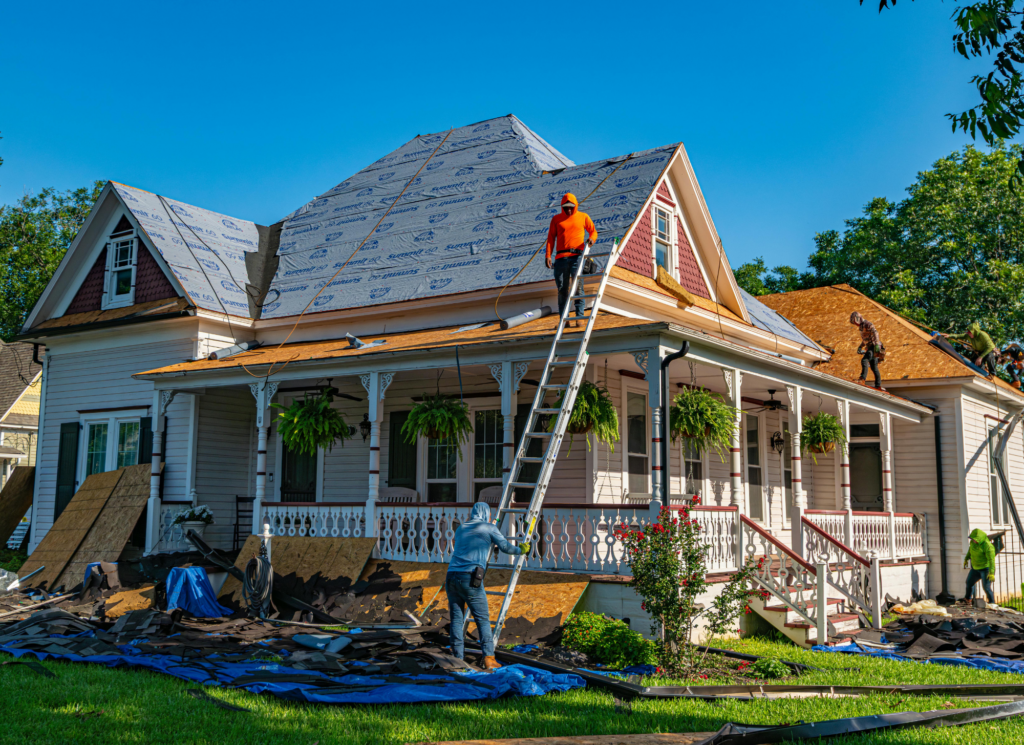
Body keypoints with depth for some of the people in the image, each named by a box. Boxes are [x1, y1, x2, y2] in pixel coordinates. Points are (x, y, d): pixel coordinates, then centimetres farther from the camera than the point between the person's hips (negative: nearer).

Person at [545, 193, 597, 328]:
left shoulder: (583, 217, 11)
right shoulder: (556, 219, 13)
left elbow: (593, 231, 16)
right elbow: (551, 237, 11)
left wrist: (591, 239, -8)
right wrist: (548, 255, 0)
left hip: (577, 255, -2)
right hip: (561, 257, 2)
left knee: (578, 287, -8)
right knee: (562, 289, 1)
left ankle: (579, 317, -8)